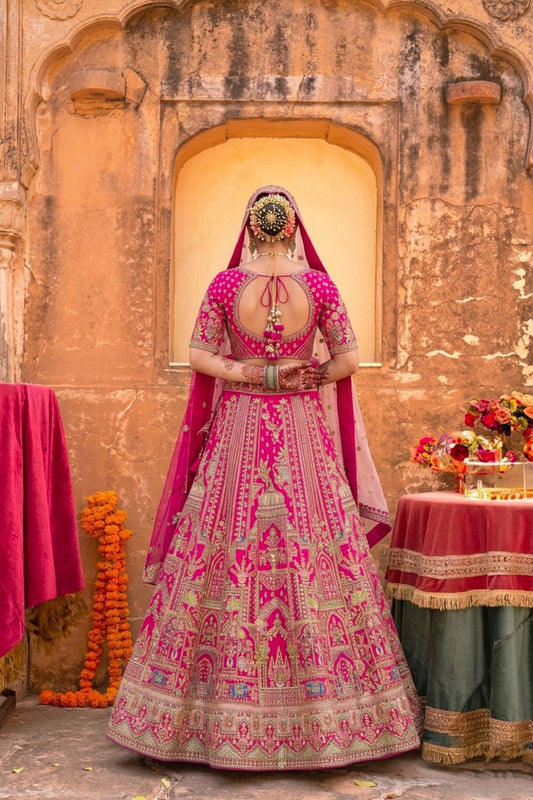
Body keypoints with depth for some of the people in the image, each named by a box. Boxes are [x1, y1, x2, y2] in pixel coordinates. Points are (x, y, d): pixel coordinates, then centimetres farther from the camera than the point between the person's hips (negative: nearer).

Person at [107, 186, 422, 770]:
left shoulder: (225, 283, -4)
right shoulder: (320, 283, -3)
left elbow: (199, 356, -4)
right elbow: (348, 359, -2)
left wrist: (251, 374, -2)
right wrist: (302, 378, 6)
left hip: (239, 428, 0)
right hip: (305, 433, 0)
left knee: (228, 553, 5)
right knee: (316, 551, 5)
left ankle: (226, 721, 12)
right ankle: (324, 718, 12)